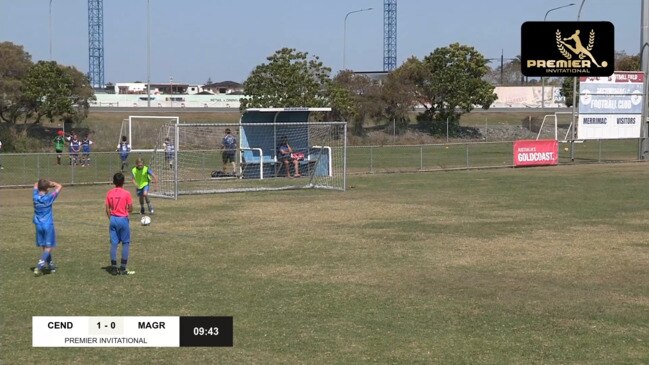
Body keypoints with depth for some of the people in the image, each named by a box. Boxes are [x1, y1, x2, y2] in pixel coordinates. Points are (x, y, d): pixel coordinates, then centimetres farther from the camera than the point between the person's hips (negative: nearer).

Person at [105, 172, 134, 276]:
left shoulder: (109, 193, 1)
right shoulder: (126, 193, -10)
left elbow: (107, 209, 3)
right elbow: (130, 209, -8)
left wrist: (111, 218, 15)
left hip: (113, 219, 4)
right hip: (123, 219, -4)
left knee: (114, 244, 7)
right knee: (126, 243, 6)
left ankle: (114, 268, 7)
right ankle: (122, 268, 3)